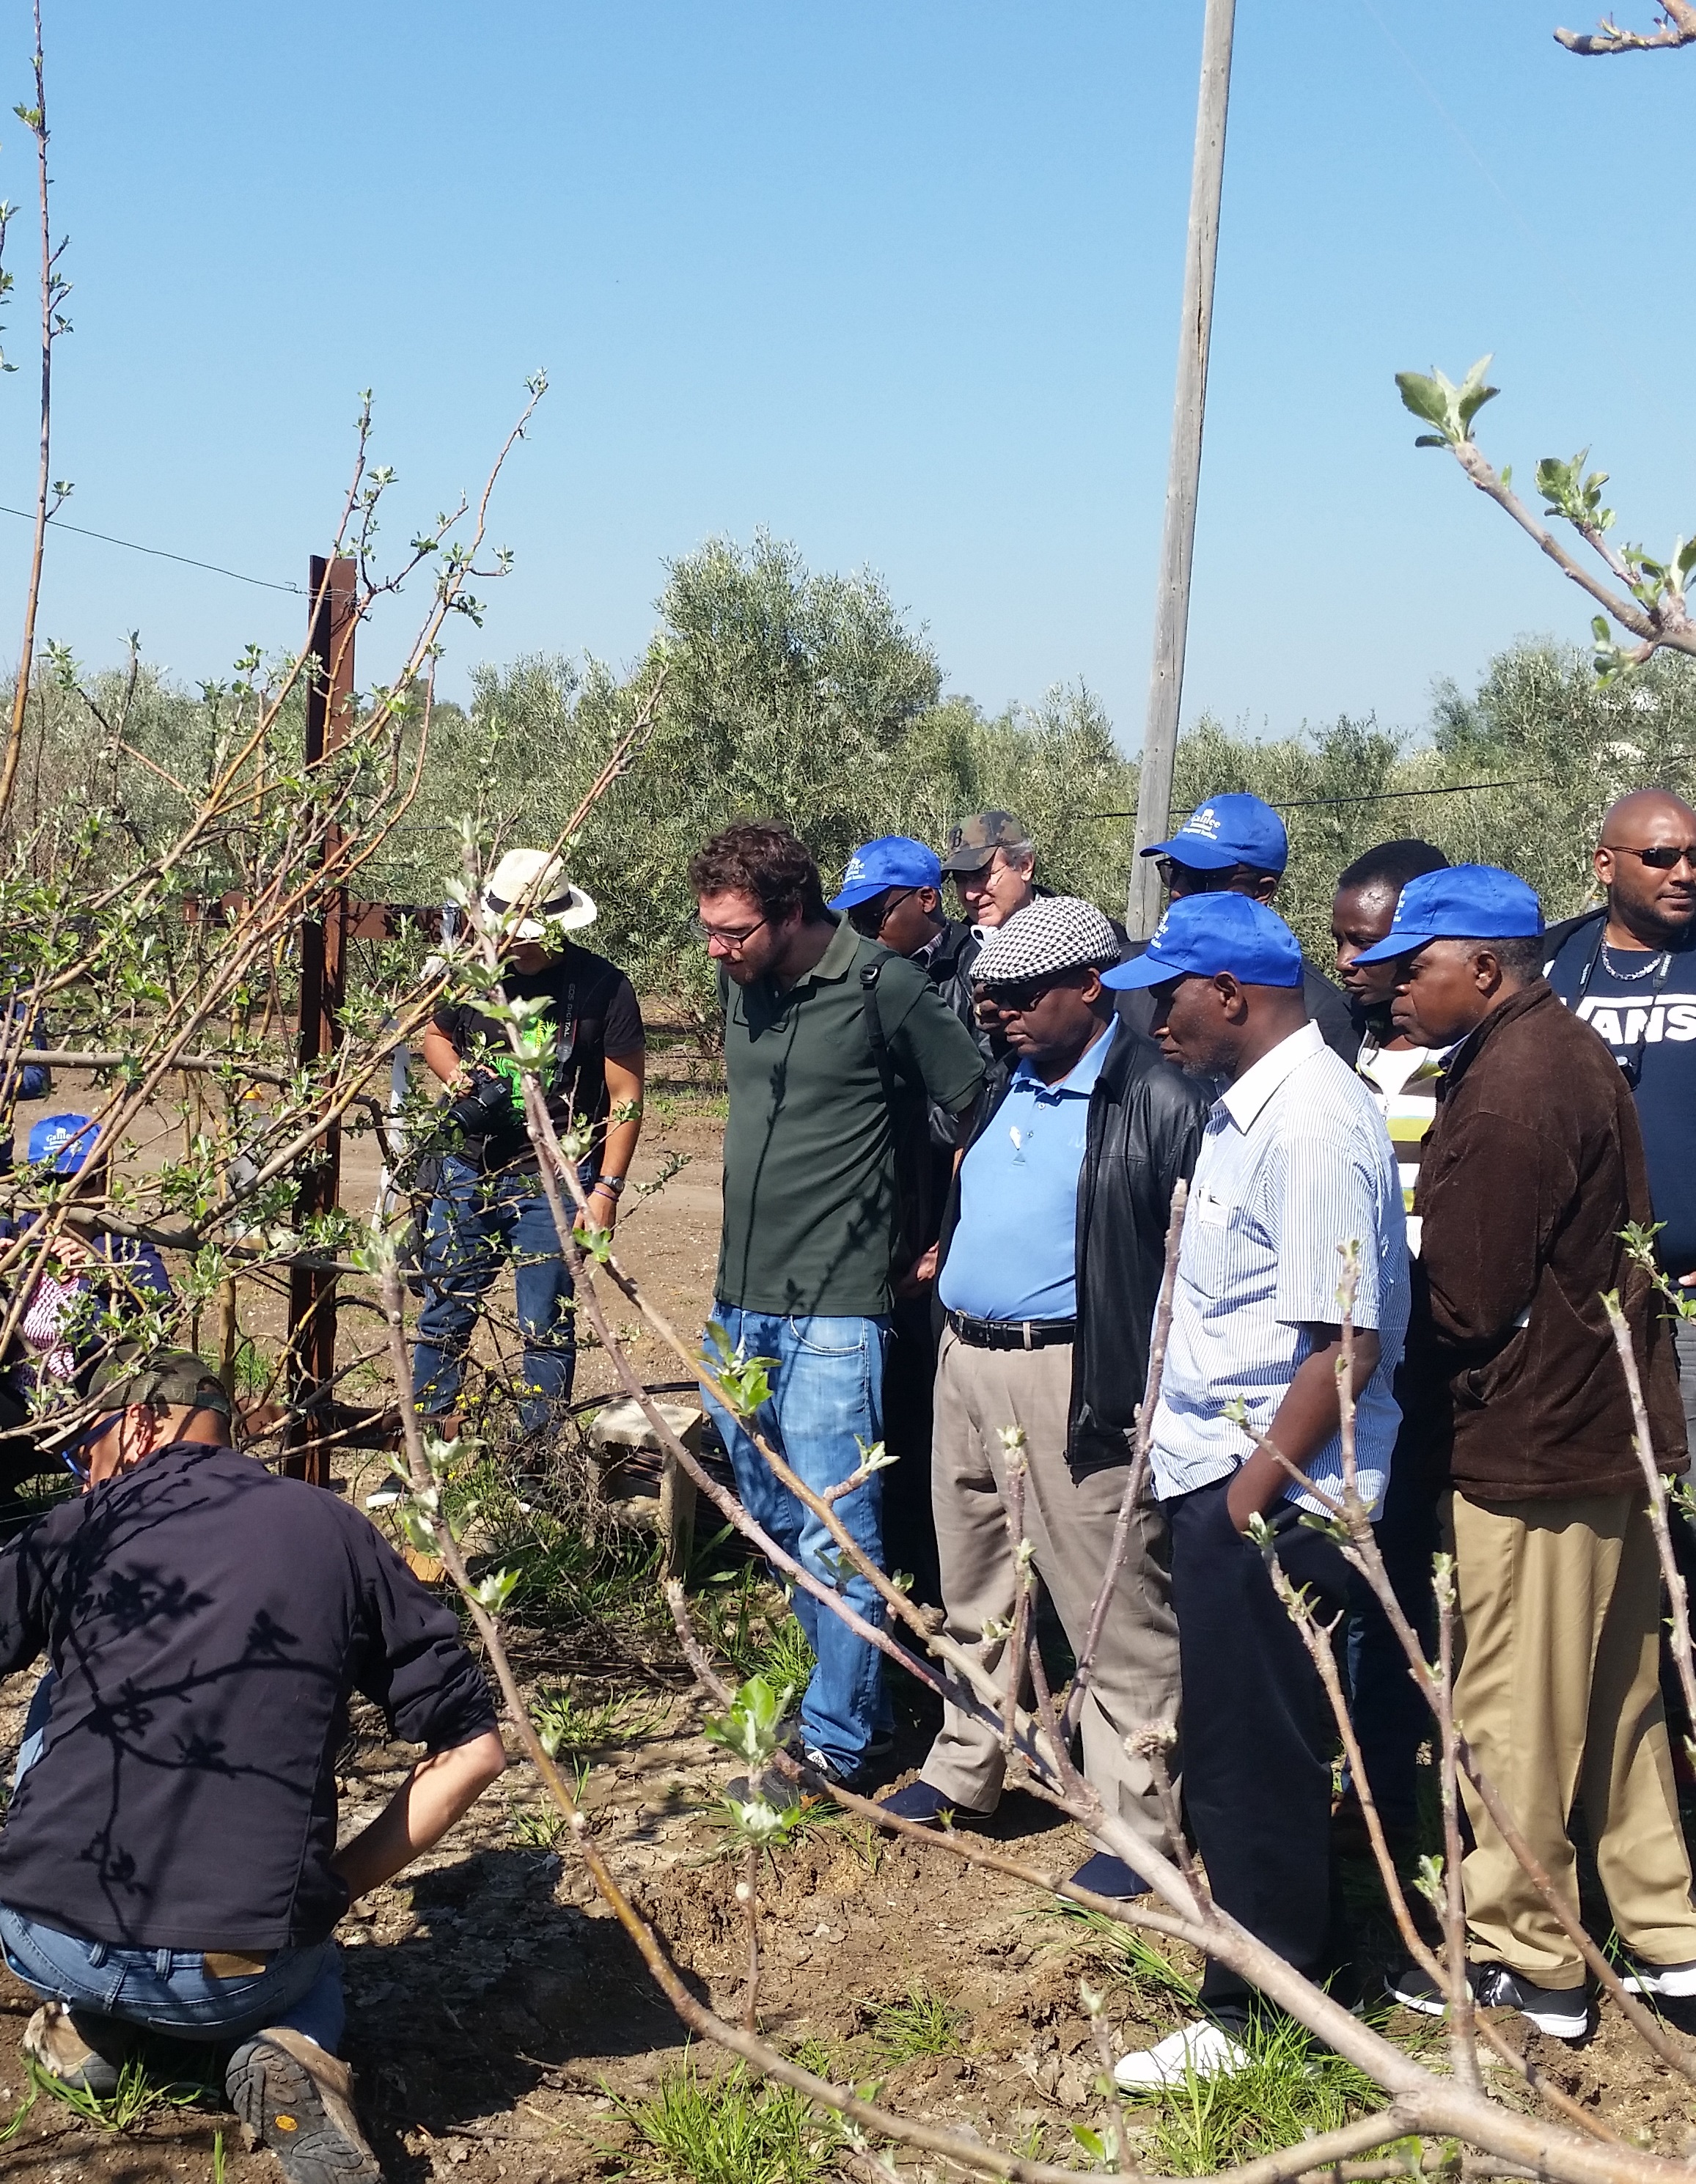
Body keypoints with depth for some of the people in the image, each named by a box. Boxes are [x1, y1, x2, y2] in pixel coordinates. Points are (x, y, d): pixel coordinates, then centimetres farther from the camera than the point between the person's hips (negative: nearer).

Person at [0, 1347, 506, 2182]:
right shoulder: (336, 1532, 7)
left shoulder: (72, 1529, 5)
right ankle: (293, 2055, 3)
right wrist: (336, 1883, 13)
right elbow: (472, 1750, 6)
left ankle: (83, 2021, 21)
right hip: (238, 1978, 0)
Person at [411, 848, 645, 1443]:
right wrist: (460, 1079, -4)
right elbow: (436, 1036, 19)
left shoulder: (603, 987, -9)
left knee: (546, 1327, 1)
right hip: (468, 1171, 4)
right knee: (442, 1315, 10)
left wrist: (608, 1189, -12)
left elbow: (625, 1099, -6)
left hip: (553, 1180, -4)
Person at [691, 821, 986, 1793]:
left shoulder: (884, 987, -15)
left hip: (833, 1311, -8)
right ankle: (850, 1693, 33)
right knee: (776, 1521, 18)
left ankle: (838, 1747, 8)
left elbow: (978, 1110, -8)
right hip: (741, 1303, 8)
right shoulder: (741, 984, 7)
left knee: (835, 1537, -4)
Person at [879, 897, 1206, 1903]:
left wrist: (1159, 1396, -19)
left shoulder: (1159, 1102, -13)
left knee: (1115, 1611, 0)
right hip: (966, 1360, 9)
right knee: (976, 1587, 20)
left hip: (1076, 1379, -8)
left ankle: (1138, 1823, 10)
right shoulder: (1010, 1088, 13)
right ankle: (965, 1770, 35)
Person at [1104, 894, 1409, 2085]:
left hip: (1269, 1498, -10)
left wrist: (1253, 1495, -20)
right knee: (1262, 1747, 21)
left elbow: (1344, 1346, -25)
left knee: (1253, 1760, 3)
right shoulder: (1252, 1105, 10)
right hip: (1223, 1474, 10)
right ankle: (1309, 1956, 37)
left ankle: (1257, 2017, 17)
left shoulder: (1312, 1124, -21)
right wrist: (1224, 1490, 15)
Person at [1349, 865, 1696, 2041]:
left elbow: (1461, 1301, -22)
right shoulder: (1571, 1052, 10)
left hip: (1537, 1438, -10)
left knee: (1516, 1714, 2)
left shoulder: (1507, 1094, -22)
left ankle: (1526, 1963, 14)